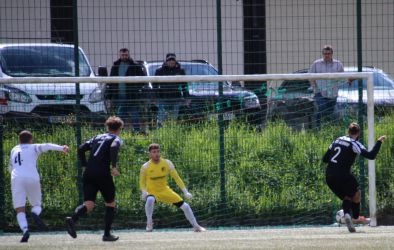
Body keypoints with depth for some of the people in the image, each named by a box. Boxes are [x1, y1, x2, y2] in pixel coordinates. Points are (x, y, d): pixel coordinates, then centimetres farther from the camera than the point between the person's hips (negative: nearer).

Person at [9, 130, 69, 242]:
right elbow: (47, 146, -2)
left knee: (20, 210, -1)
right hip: (32, 178, -1)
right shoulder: (34, 148, 17)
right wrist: (61, 148, -13)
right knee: (37, 205, 15)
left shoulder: (14, 150, 25)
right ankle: (35, 214, -21)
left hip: (16, 178, 1)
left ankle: (25, 229, -27)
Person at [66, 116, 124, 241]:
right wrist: (114, 166, -17)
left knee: (88, 205, -3)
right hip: (103, 173, -5)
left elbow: (81, 149, 14)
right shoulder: (116, 139, 6)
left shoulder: (97, 138, 23)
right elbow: (114, 147, -18)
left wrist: (85, 165, 17)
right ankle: (107, 234, 15)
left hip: (88, 173, 5)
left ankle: (73, 219, -33)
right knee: (110, 204, 15)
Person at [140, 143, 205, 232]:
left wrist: (185, 192, -10)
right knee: (150, 200, -40)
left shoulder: (167, 163, -10)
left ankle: (196, 226, 17)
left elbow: (176, 178, -5)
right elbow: (142, 182, -2)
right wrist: (144, 192, -23)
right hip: (152, 192, -3)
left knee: (185, 206, -2)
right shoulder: (145, 167, -14)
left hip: (165, 190, 3)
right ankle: (149, 223, -20)